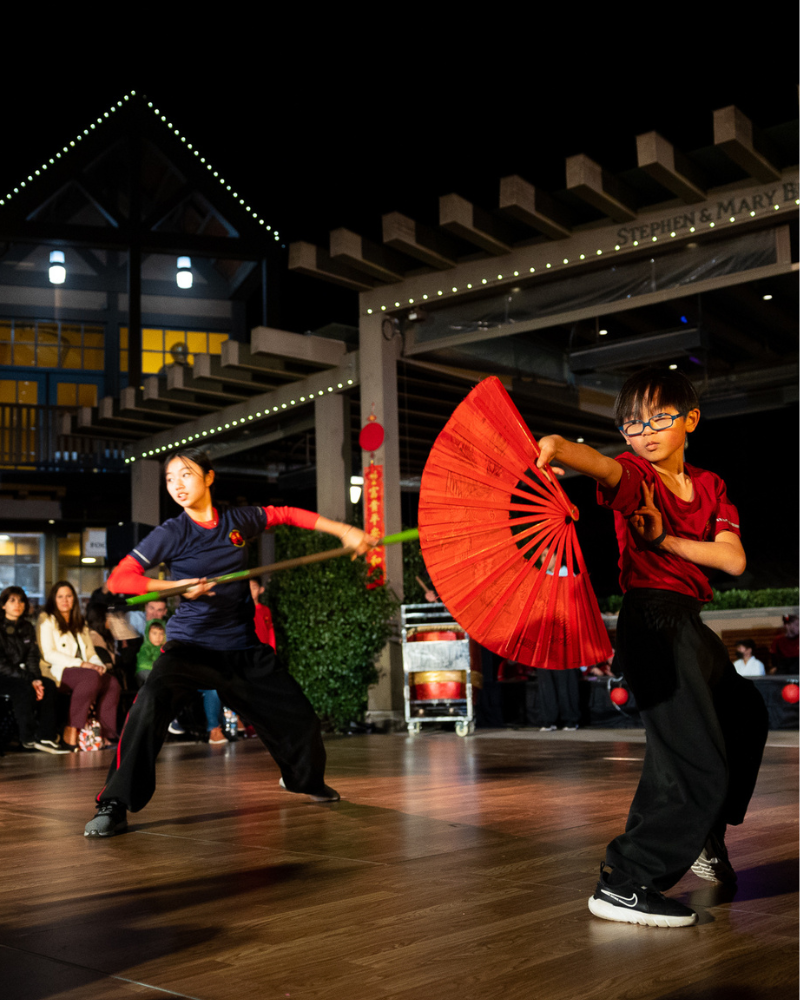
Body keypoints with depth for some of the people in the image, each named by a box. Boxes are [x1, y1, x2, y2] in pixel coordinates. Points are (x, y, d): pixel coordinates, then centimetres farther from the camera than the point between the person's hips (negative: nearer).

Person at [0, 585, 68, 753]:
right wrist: (29, 680, -20)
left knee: (49, 685, -20)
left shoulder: (27, 628, 13)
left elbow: (32, 657, 7)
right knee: (24, 689, -33)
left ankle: (46, 737, -22)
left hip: (21, 674, 6)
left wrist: (35, 679, -13)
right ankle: (29, 738, -19)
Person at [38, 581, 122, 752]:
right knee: (91, 677, -36)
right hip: (59, 671, -6)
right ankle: (71, 732, -35)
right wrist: (81, 664, -16)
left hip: (84, 670, 6)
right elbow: (49, 654, -6)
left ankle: (107, 736, -30)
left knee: (112, 682, -25)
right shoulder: (47, 621, 6)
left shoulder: (80, 625, 27)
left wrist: (99, 665, -4)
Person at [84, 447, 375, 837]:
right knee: (150, 706, -31)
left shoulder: (238, 520, 2)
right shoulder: (170, 534, -7)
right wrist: (177, 586, -20)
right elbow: (119, 578, -9)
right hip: (190, 644, -3)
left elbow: (287, 515, 16)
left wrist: (345, 531, 14)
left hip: (243, 647, 4)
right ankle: (114, 807, -18)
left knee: (300, 718, 7)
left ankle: (304, 778, 41)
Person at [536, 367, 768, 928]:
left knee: (746, 718, 28)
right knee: (699, 765, -15)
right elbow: (602, 465, -33)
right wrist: (558, 449, -56)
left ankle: (703, 836, 45)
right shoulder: (635, 476, -7)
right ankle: (624, 886, -9)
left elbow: (734, 560, -2)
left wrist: (666, 538, -14)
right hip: (653, 620, -9)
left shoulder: (709, 486, 11)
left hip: (690, 623, 9)